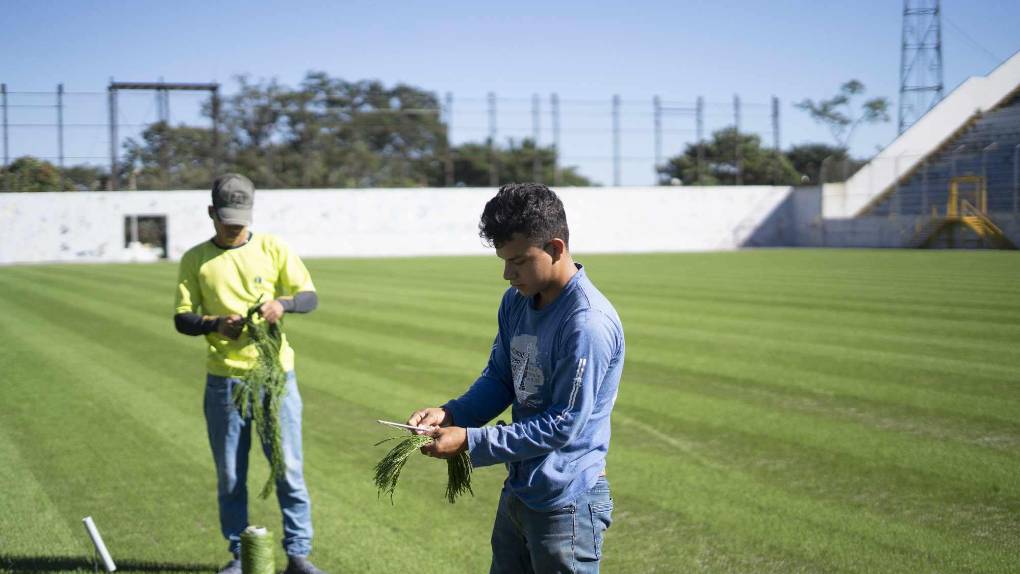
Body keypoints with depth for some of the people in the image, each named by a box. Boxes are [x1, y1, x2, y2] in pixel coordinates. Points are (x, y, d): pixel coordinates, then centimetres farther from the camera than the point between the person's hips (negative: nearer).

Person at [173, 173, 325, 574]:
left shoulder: (273, 249, 2)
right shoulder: (195, 260, 3)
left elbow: (310, 297, 2)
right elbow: (182, 318, 2)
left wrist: (282, 302, -20)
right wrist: (215, 324, -18)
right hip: (224, 382, 1)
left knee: (289, 469, 1)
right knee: (230, 476, 8)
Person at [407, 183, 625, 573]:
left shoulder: (588, 323, -24)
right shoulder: (516, 302, 2)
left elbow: (563, 424, -23)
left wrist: (470, 441, -21)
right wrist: (450, 414, -6)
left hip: (566, 504, -8)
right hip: (517, 493, 8)